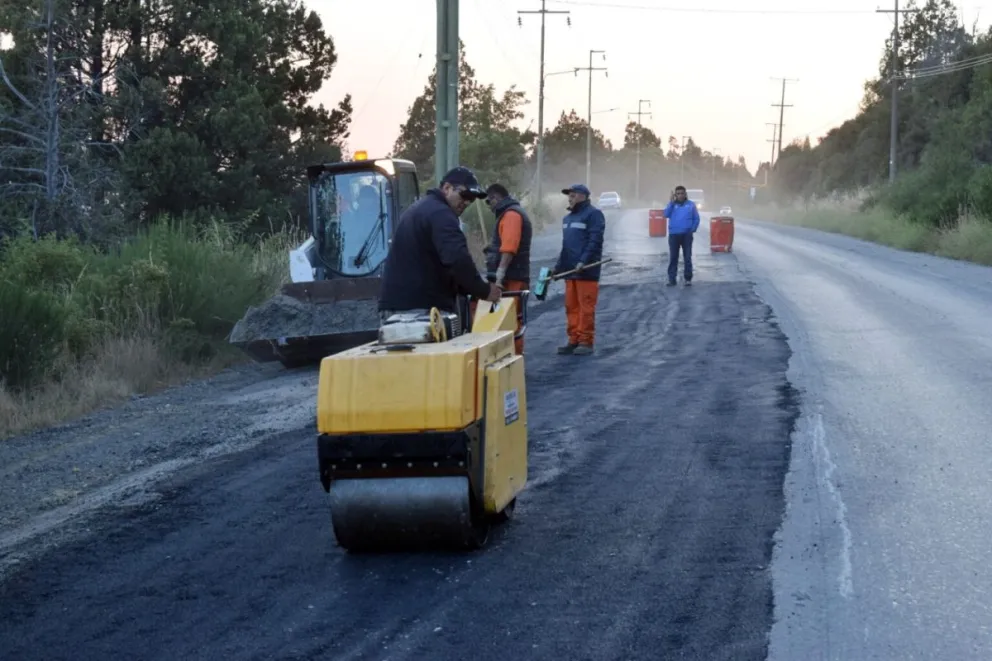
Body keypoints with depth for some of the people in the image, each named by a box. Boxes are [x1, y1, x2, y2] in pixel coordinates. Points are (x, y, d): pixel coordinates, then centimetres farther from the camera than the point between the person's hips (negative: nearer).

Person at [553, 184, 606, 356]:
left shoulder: (593, 214, -6)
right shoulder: (568, 218, 23)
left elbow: (595, 241, -16)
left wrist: (583, 261, -24)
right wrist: (559, 266, 17)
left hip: (586, 270, -9)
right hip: (570, 270, 9)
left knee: (586, 307, -7)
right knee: (572, 307, 8)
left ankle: (586, 342, -4)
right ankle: (574, 340, 13)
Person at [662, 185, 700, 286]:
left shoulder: (691, 204, 2)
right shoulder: (672, 204, 4)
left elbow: (696, 219, 5)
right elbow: (666, 215, -12)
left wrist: (693, 229, -7)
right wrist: (672, 202, -16)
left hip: (687, 235, -1)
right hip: (673, 234, 1)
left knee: (687, 257, 2)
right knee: (673, 257, 2)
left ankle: (688, 278, 8)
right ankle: (672, 279, 4)